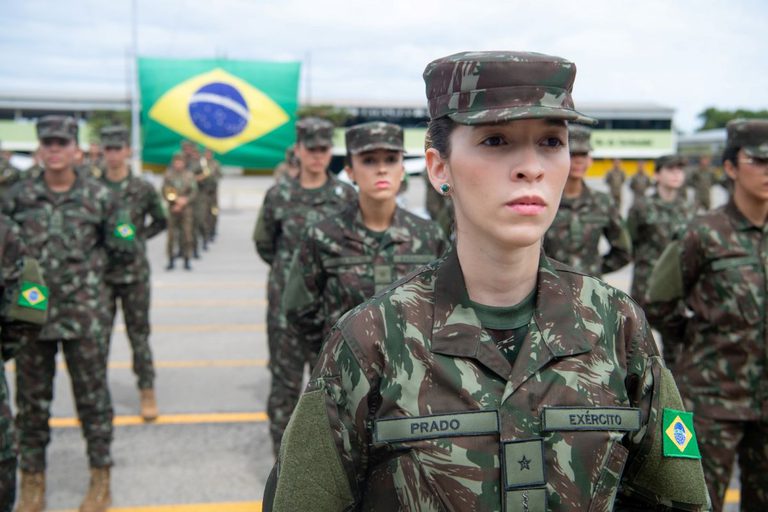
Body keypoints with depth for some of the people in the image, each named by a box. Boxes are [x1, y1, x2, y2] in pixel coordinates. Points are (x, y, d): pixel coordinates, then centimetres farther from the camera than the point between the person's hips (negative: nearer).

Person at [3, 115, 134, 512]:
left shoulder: (98, 197, -3)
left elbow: (122, 250, 5)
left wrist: (88, 261, -1)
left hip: (85, 315, -1)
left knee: (92, 397, 7)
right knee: (32, 401, 10)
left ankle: (100, 480, 20)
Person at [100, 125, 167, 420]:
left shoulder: (143, 189, -1)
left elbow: (161, 221, 10)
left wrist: (137, 236, -3)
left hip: (134, 273, -1)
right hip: (100, 273, 1)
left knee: (139, 334, 6)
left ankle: (147, 393, 15)